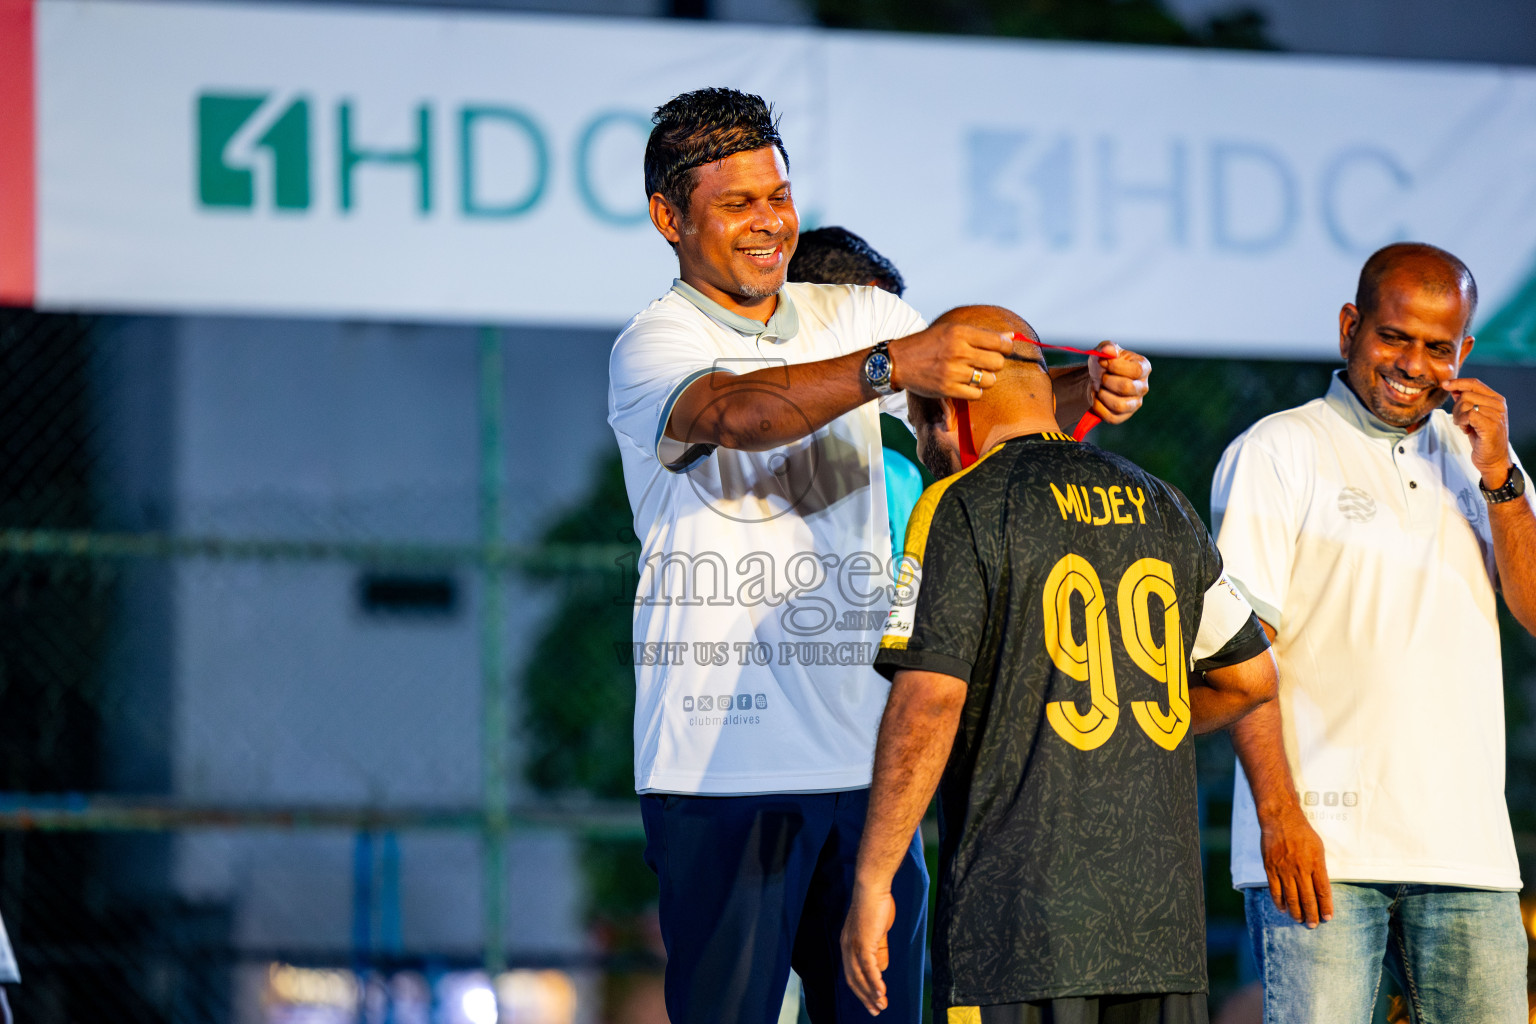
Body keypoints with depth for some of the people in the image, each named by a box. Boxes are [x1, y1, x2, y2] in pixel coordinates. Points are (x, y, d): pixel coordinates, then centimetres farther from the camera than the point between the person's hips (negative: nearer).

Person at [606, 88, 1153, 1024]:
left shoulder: (860, 317, 14)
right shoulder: (652, 348, -3)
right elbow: (738, 415, -25)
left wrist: (1088, 390, -16)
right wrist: (891, 366, -39)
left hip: (864, 751, 5)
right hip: (724, 763, -5)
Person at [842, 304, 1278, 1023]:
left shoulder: (960, 508, -5)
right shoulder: (1163, 508, 15)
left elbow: (929, 700, -13)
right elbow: (1252, 676, 24)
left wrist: (870, 883, -9)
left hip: (1021, 923, -6)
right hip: (1164, 917, 6)